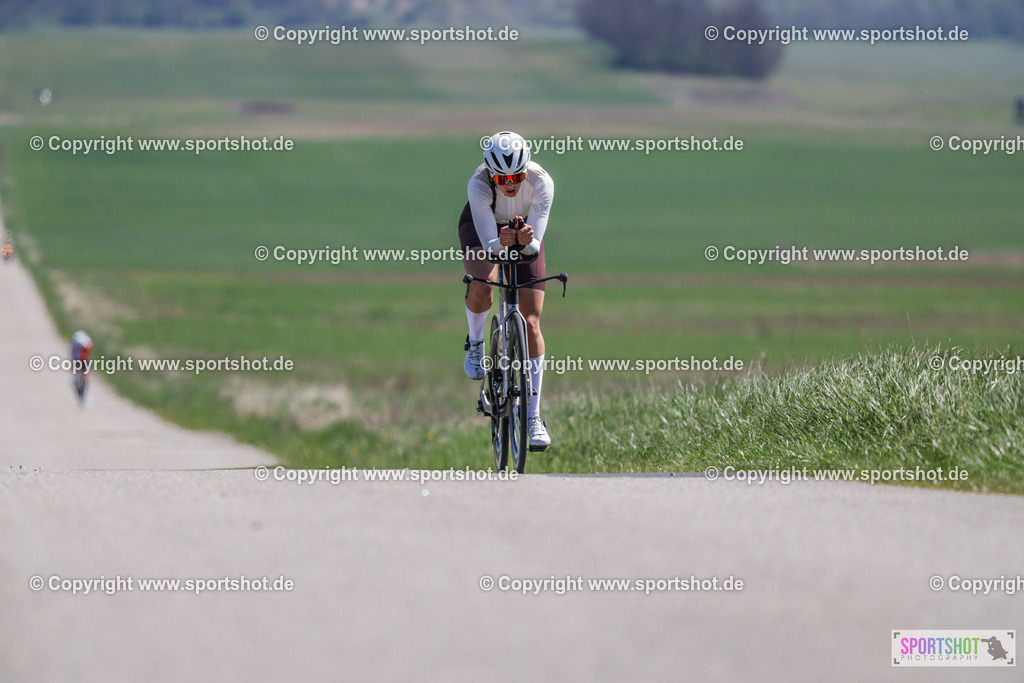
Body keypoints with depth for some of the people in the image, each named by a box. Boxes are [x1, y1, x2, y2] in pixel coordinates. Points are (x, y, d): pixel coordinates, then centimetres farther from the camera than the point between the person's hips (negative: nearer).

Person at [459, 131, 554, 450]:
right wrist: (501, 242, -58)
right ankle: (475, 341, 1)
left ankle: (533, 416, -1)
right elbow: (488, 244, -36)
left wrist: (528, 241, -54)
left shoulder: (541, 182, -34)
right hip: (482, 226, -1)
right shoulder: (478, 184, -37)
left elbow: (536, 246, -32)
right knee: (481, 287, -33)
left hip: (524, 230, 1)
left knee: (531, 323, -7)